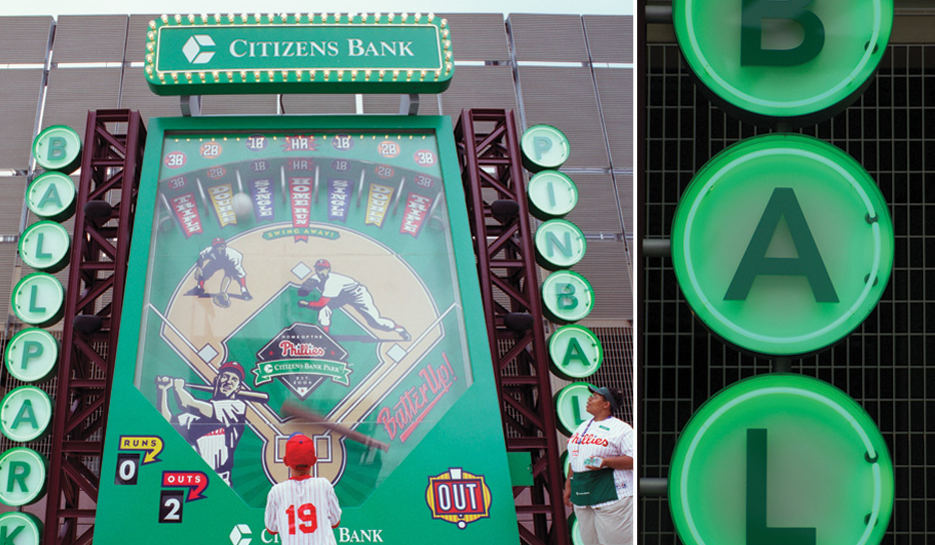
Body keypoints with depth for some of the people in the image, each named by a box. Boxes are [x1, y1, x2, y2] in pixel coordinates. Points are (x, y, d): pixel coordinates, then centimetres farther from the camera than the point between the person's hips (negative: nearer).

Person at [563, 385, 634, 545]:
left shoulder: (621, 429, -5)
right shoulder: (583, 426, 19)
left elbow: (633, 460, -12)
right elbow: (575, 459, 25)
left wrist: (605, 461, -23)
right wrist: (569, 485, 22)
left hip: (610, 496, -7)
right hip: (582, 495, 7)